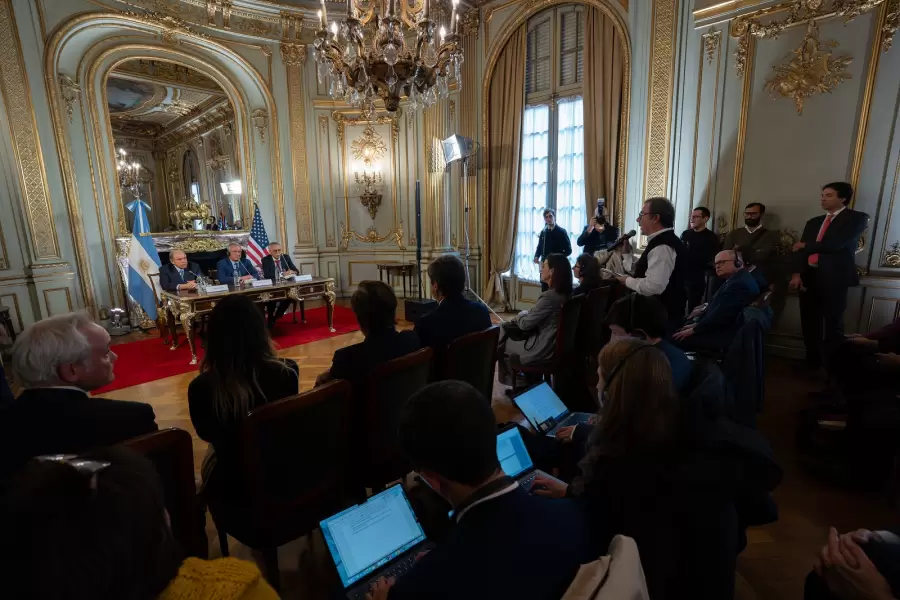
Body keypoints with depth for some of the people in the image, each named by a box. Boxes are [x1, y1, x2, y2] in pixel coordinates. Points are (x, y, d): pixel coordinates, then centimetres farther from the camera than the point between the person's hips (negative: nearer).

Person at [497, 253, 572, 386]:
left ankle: (508, 378, 33)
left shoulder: (550, 296, -26)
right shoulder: (564, 293, 2)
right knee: (506, 328, 19)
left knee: (501, 342, 12)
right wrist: (525, 315, 3)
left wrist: (521, 314, 2)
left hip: (540, 349, -9)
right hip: (553, 343, 9)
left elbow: (525, 324, -18)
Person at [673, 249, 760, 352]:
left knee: (677, 339, -17)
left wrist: (694, 330, -16)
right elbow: (715, 308, 14)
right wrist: (696, 324, 4)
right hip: (721, 328, 11)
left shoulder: (740, 283, -20)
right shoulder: (737, 279, 15)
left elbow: (721, 314, -23)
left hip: (724, 335, -11)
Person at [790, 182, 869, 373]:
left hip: (834, 279, -5)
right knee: (810, 323, 11)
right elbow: (800, 248, 9)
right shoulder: (813, 222, 17)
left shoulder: (857, 218, 0)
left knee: (833, 325, 2)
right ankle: (812, 363, 23)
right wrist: (797, 273, -5)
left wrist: (806, 246, 0)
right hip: (809, 277, 5)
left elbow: (836, 244, -15)